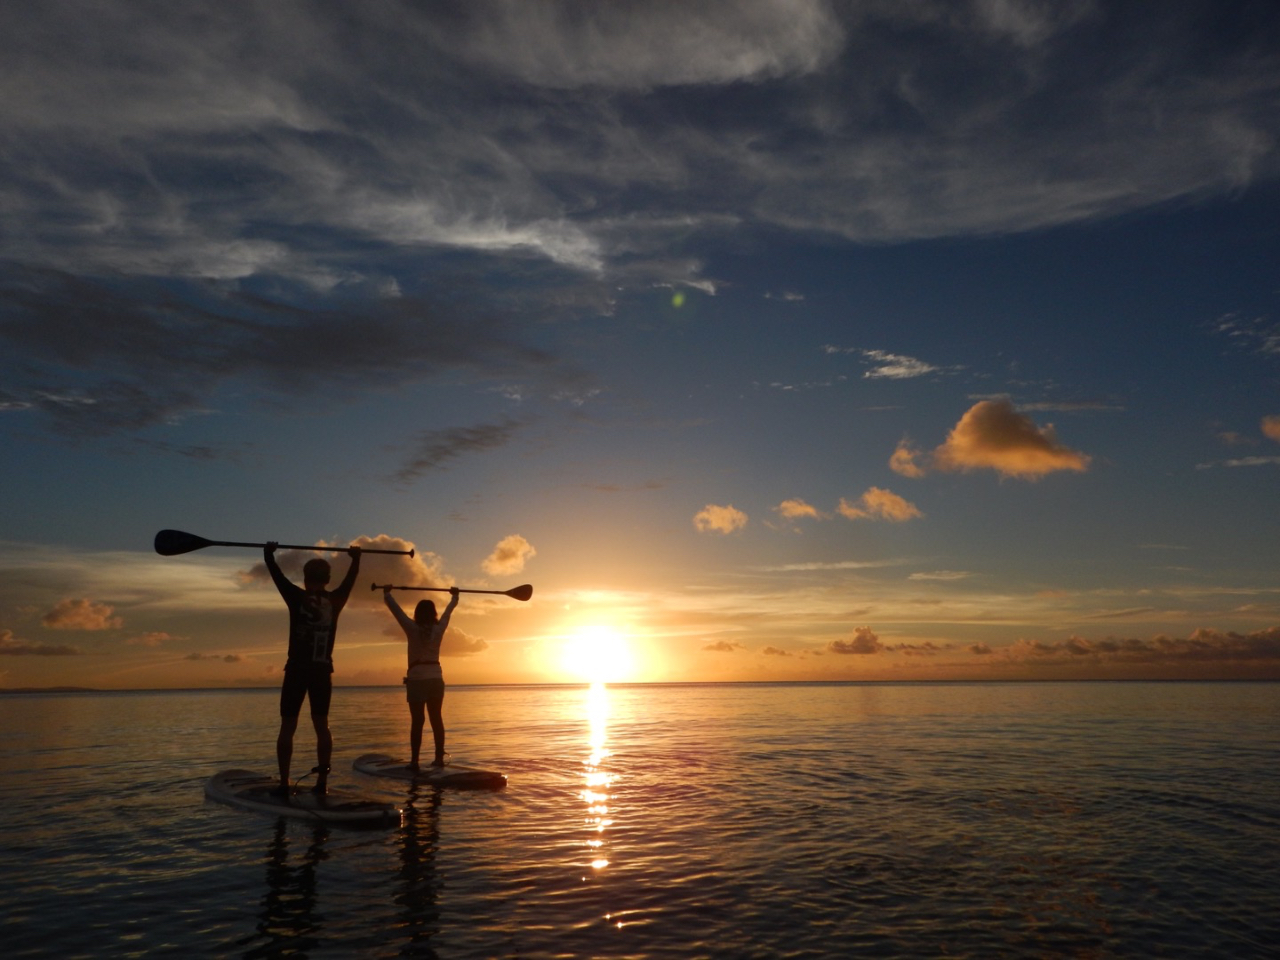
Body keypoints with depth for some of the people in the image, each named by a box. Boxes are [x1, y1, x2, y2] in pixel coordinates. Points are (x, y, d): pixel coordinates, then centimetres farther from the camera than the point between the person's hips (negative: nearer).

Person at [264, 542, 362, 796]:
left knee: (287, 727, 3)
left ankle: (284, 784, 1)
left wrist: (268, 554, 20)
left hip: (297, 671, -3)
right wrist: (355, 558, 34)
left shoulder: (297, 597, -6)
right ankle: (322, 782, 7)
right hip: (323, 672, 3)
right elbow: (350, 579, 19)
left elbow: (277, 575, 5)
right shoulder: (336, 601, 2)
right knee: (321, 725, 8)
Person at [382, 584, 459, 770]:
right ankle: (439, 758, 12)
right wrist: (454, 596, 37)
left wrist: (387, 593, 20)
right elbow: (448, 611, 20)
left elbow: (395, 608, 5)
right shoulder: (439, 629, 2)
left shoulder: (412, 629, -5)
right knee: (437, 719, 9)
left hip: (417, 679, -3)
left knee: (417, 721, -4)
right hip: (436, 678, 3)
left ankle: (414, 761, -6)